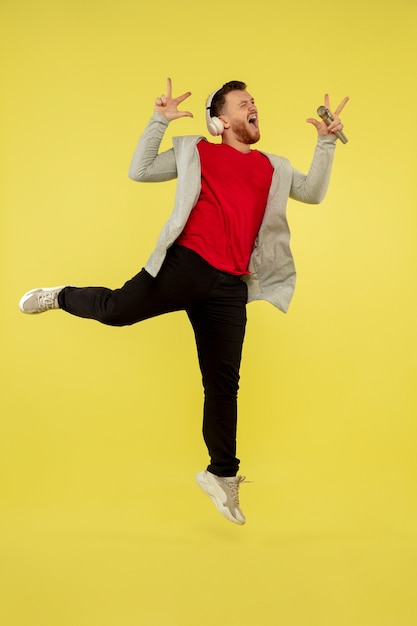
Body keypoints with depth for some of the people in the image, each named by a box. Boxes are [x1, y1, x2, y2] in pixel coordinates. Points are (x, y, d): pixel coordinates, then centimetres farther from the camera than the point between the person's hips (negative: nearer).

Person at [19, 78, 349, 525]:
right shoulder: (195, 152, 10)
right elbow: (140, 171, 8)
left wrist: (327, 141, 14)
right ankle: (62, 298, 27)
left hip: (230, 286, 3)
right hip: (185, 264, -3)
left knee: (223, 383, 5)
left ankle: (221, 475, 18)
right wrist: (159, 121, -1)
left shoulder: (273, 168, 20)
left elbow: (313, 192, 21)